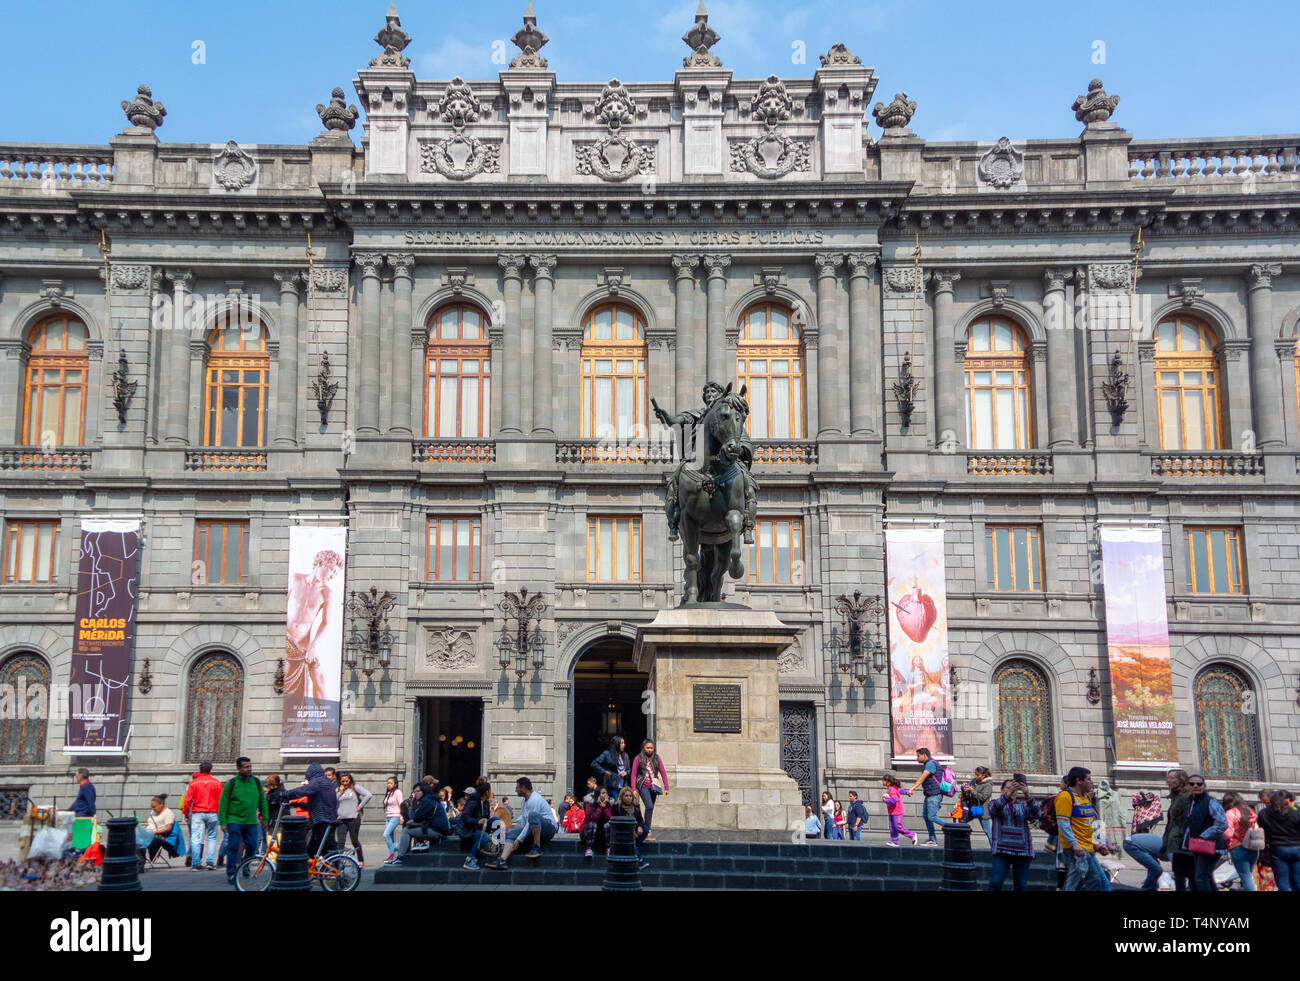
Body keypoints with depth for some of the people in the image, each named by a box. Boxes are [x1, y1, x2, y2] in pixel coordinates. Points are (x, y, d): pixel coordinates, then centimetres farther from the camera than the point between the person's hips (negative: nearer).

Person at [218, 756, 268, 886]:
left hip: (252, 822, 3)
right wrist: (223, 822, -7)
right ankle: (231, 874, 6)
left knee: (252, 847, 5)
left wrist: (264, 818, 11)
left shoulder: (257, 782, 5)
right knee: (233, 848, -2)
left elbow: (262, 801, 13)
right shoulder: (231, 784, -5)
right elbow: (223, 804, -3)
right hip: (235, 821, -3)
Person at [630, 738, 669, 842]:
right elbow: (633, 774, 0)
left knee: (651, 808, 7)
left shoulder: (656, 758, 7)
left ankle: (647, 832, 17)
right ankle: (647, 832, -13)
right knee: (649, 806, -18)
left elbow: (663, 773, 8)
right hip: (643, 785, -4)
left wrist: (666, 787, 3)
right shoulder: (638, 758, 0)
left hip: (653, 785, 4)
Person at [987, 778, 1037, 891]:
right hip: (1002, 849, -2)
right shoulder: (995, 802, 9)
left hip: (1022, 850, 2)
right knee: (996, 882, -13)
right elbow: (993, 808, -16)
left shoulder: (1023, 805, 14)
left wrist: (1028, 796, -27)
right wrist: (1007, 795, -34)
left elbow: (1035, 814, -8)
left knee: (1021, 885, 3)